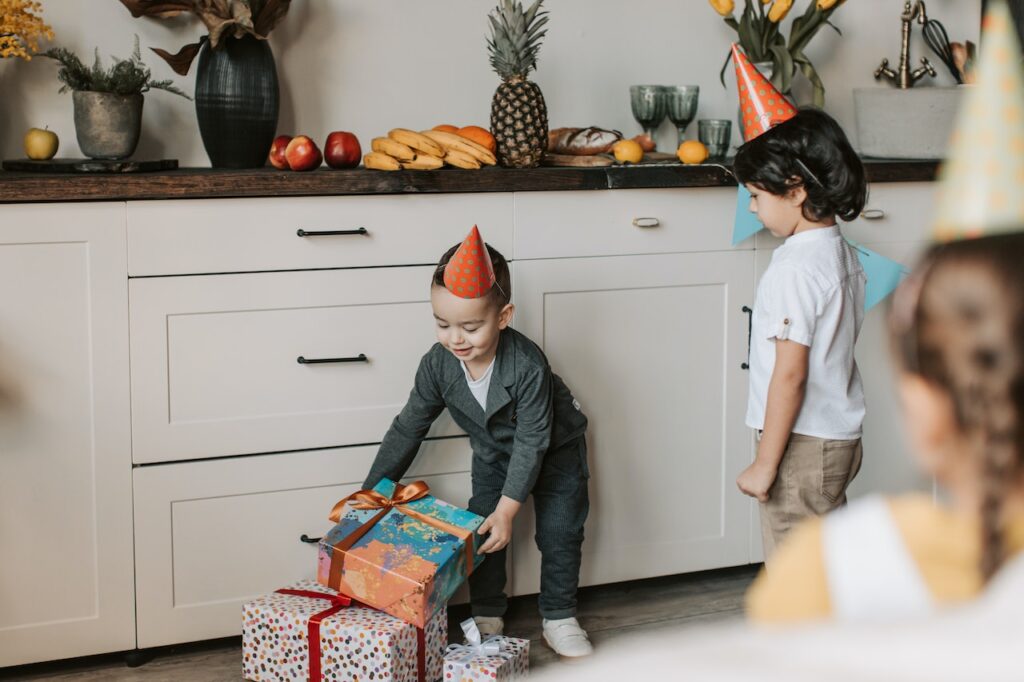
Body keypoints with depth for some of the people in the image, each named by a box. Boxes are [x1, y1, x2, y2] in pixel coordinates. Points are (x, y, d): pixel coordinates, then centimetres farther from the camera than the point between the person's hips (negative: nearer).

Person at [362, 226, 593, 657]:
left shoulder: (528, 367, -39)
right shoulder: (438, 365, -25)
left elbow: (532, 442, -32)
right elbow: (408, 429, -14)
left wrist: (507, 509, -33)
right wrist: (371, 492, -11)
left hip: (554, 451, -4)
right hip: (493, 454, 4)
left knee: (559, 532, -2)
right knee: (482, 531, -2)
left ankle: (559, 620, 15)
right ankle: (487, 617, 15)